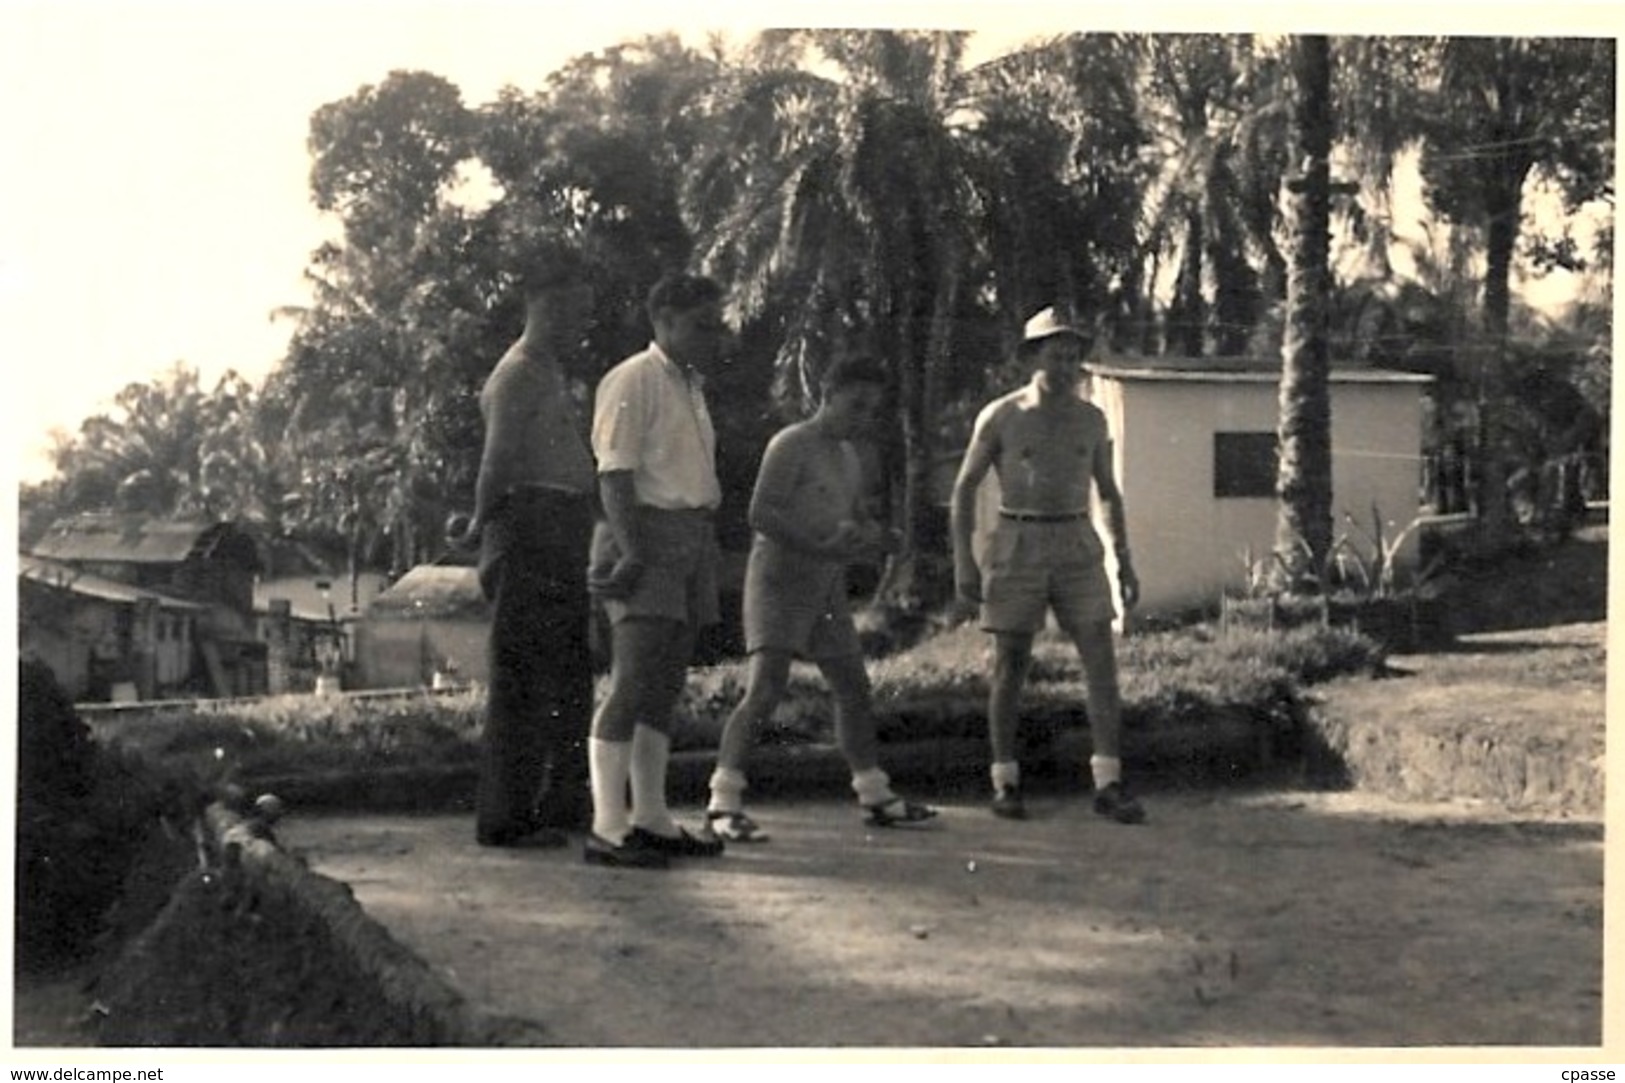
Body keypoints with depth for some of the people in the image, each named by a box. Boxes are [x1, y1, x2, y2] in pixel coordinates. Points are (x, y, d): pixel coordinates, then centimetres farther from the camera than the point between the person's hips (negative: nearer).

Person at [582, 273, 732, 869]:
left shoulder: (690, 385, 20)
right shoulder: (633, 380, -8)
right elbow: (615, 472, -15)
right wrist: (632, 551, -23)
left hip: (690, 540, 9)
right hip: (648, 534, -9)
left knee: (666, 684, 11)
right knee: (633, 681, -12)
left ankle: (650, 818, 18)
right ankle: (607, 828, -11)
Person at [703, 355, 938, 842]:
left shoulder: (848, 457, 16)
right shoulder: (791, 445, -10)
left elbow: (856, 519, 25)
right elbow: (760, 514, -18)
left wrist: (871, 534, 1)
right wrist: (823, 545, -28)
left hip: (827, 587, 8)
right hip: (780, 578, -8)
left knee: (854, 688, 12)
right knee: (765, 689, -18)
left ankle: (874, 794, 24)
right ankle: (723, 802, -18)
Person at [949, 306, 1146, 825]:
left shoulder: (1091, 418, 7)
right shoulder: (1000, 415, -3)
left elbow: (1108, 493, 15)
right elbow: (964, 488, 1)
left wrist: (1125, 563, 9)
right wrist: (962, 561, -8)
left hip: (1077, 549, 3)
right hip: (1017, 547, -3)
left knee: (1103, 662, -8)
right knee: (1010, 667, 0)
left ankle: (1108, 785, -6)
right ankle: (1006, 784, 12)